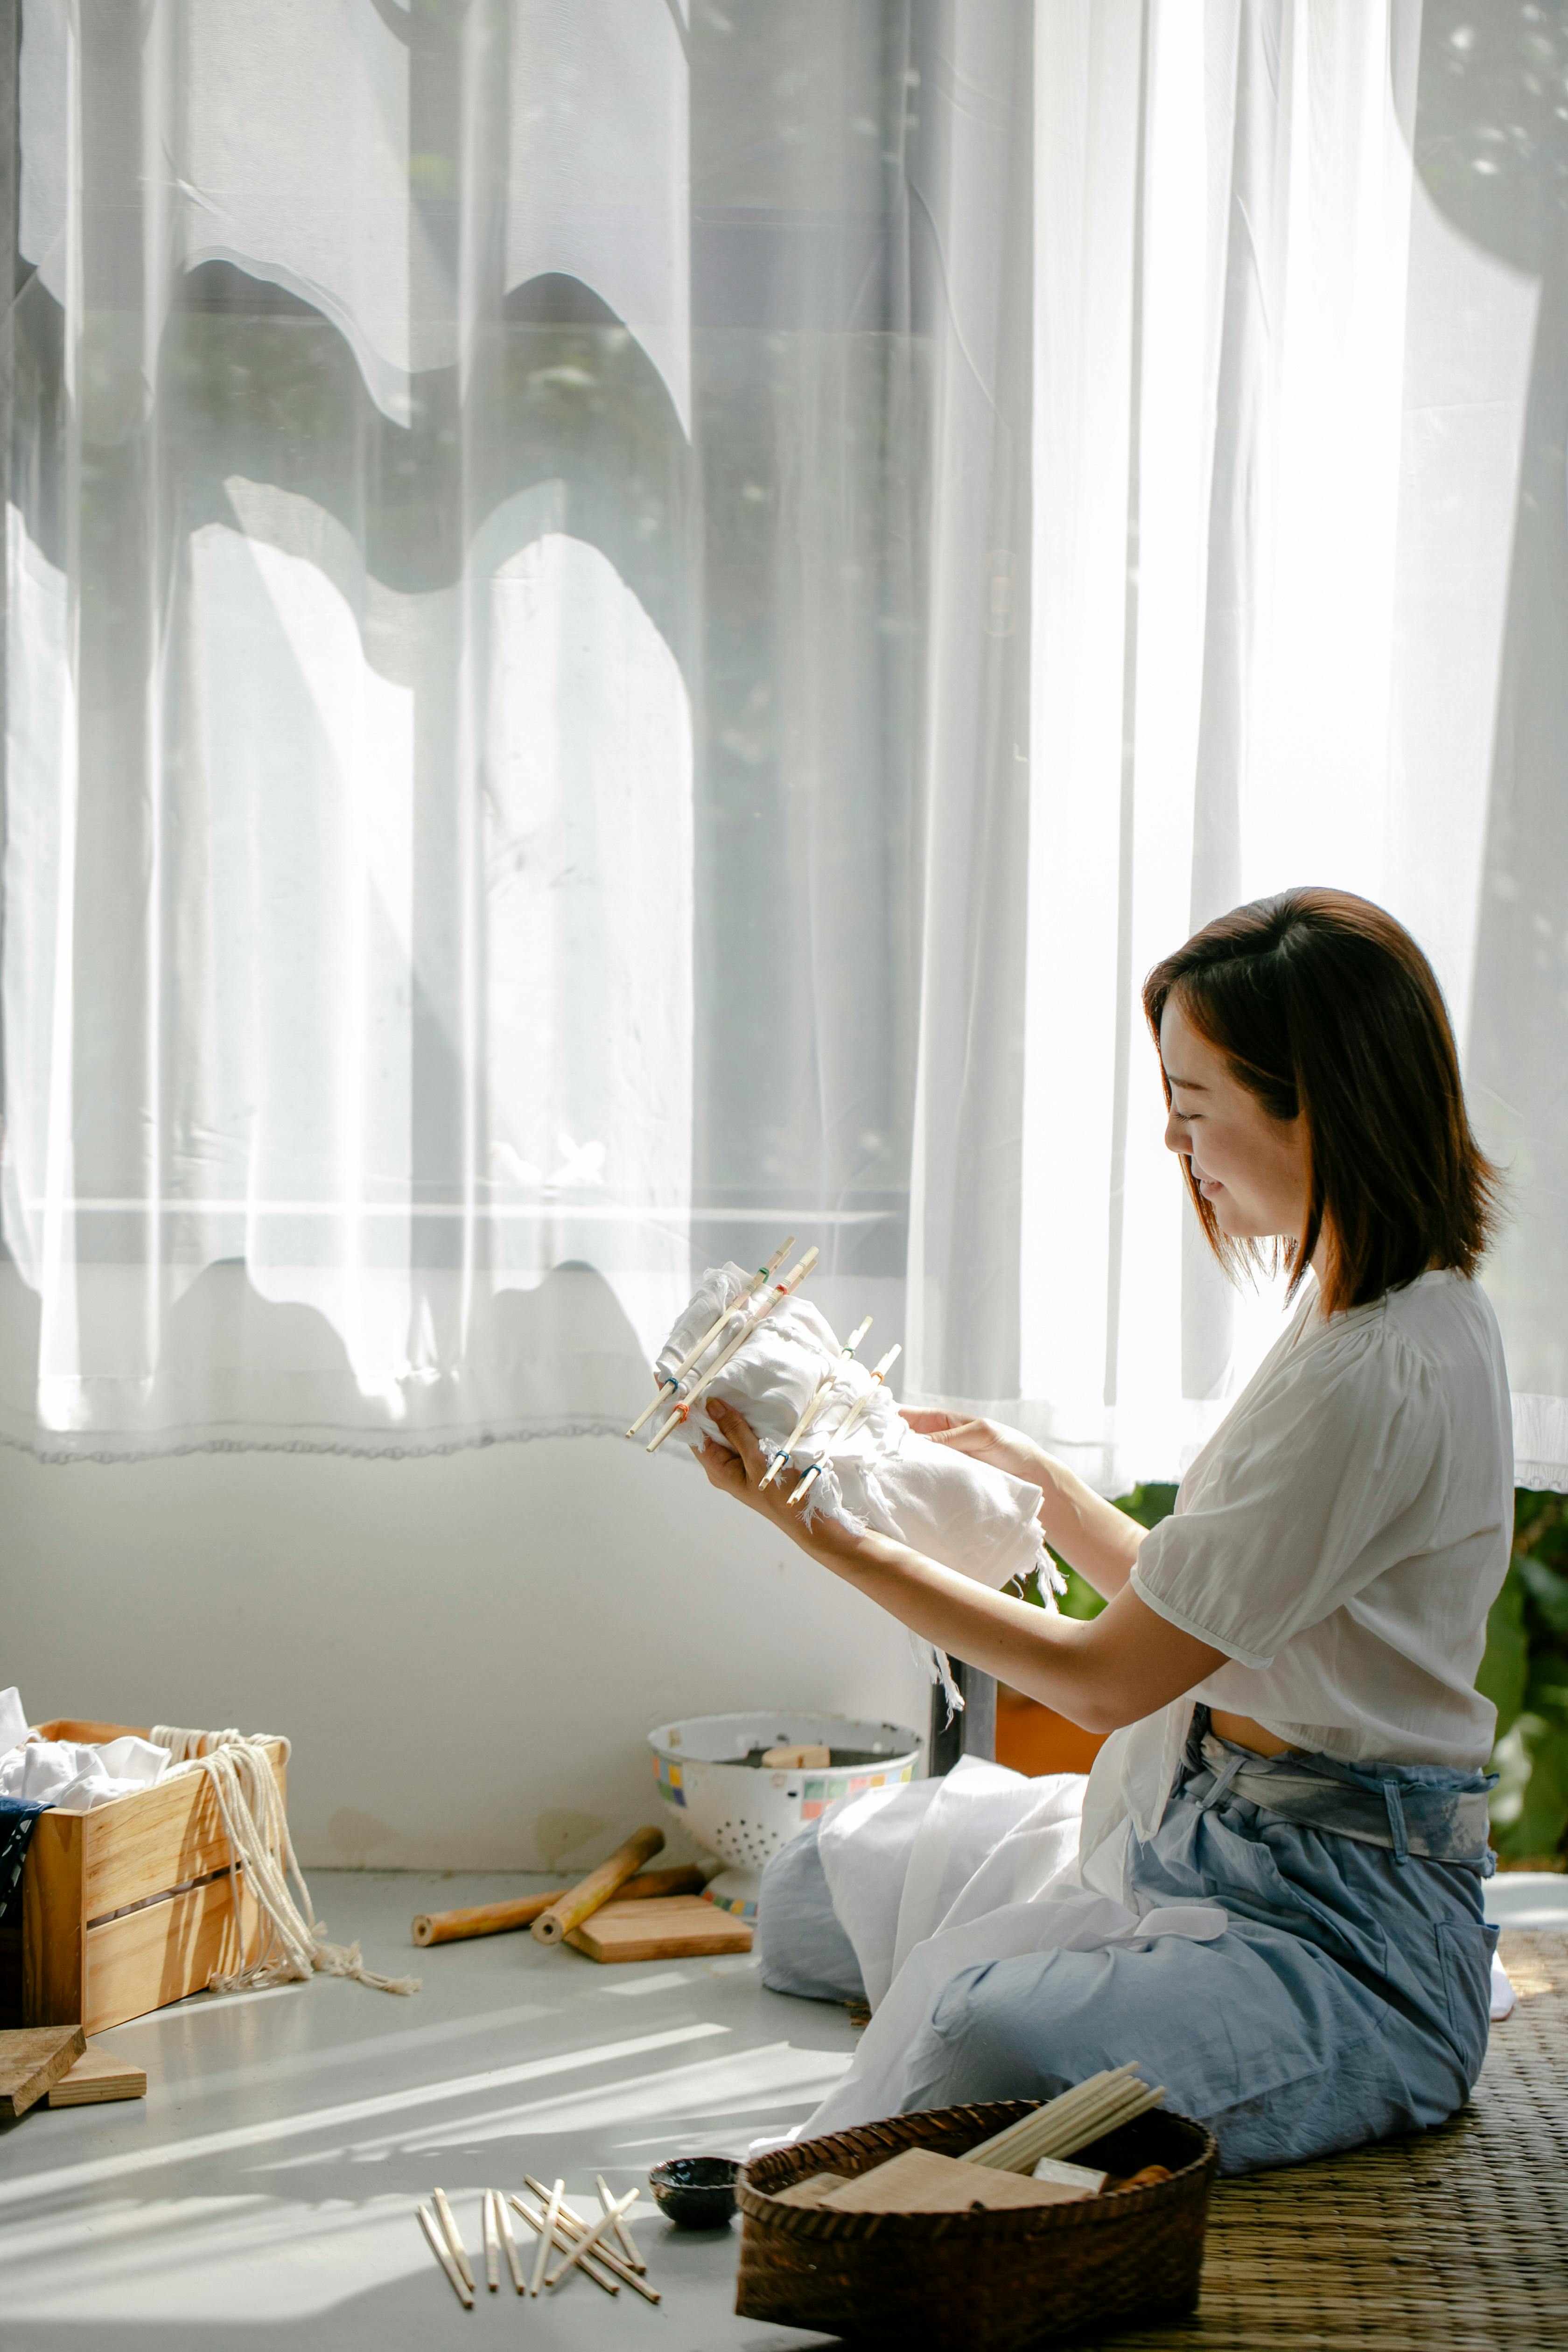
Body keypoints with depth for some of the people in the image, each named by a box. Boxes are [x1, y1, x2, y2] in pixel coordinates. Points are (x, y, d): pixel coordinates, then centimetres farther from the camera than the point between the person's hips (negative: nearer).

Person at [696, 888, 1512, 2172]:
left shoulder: (1385, 1376, -24)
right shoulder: (1354, 1314, 8)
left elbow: (1110, 1676, -17)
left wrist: (833, 1539, -12)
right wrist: (1037, 1479, 16)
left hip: (1347, 1933, -11)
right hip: (1193, 1834, 11)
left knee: (985, 2046, -37)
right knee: (814, 1895, 20)